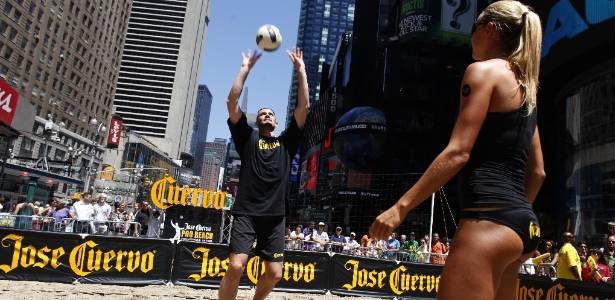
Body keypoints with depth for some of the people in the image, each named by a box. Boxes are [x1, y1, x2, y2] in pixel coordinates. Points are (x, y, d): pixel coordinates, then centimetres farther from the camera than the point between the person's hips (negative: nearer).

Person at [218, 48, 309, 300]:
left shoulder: (286, 142, 15)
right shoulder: (248, 138, 11)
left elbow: (304, 106, 8)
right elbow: (232, 102, 2)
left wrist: (301, 70, 8)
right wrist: (246, 68, 3)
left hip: (275, 215, 3)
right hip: (246, 212, -2)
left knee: (274, 273, 2)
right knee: (236, 266, -16)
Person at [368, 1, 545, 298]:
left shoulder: (483, 70, -5)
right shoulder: (525, 87, 21)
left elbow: (458, 153, -16)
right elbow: (537, 172, 21)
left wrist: (401, 206, -15)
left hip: (490, 219, -10)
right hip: (521, 223, 10)